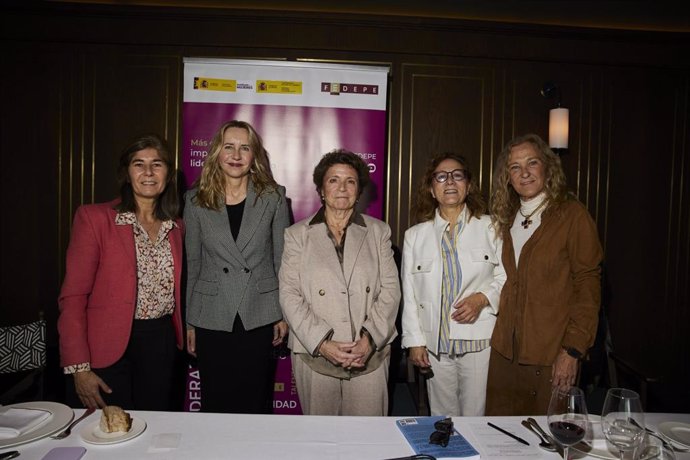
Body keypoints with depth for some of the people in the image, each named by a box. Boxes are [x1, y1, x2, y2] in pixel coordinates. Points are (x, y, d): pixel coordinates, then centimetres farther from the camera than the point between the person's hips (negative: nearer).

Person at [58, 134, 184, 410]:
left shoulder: (176, 228, 8)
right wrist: (79, 368, -14)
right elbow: (73, 297, -9)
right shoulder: (94, 218, -7)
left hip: (162, 346, 5)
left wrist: (183, 337, 4)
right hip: (110, 348, -4)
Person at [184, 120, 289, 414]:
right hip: (212, 319, 1)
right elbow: (192, 264, 5)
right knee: (215, 403, 11)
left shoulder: (273, 197, -1)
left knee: (256, 403, 10)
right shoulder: (196, 200, 1)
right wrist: (189, 322, 6)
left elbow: (282, 259, 2)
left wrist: (283, 313, 1)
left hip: (259, 318, 0)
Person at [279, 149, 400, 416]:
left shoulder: (378, 231, 10)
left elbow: (390, 289, 4)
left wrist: (370, 338, -10)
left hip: (370, 356, 1)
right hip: (314, 355, 0)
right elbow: (289, 294, -1)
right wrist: (322, 343, -13)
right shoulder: (298, 234, 7)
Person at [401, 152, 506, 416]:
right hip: (436, 345, 2)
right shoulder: (415, 235, 8)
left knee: (476, 419, 4)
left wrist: (483, 298, -14)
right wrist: (415, 341, 3)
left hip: (480, 341, -1)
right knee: (442, 421, 10)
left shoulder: (490, 228, 3)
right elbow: (409, 294, 8)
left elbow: (505, 276, 5)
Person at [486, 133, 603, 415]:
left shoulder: (572, 214, -6)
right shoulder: (506, 218, 11)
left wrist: (573, 350, -14)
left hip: (551, 355, -4)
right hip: (504, 351, 5)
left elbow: (588, 285, -10)